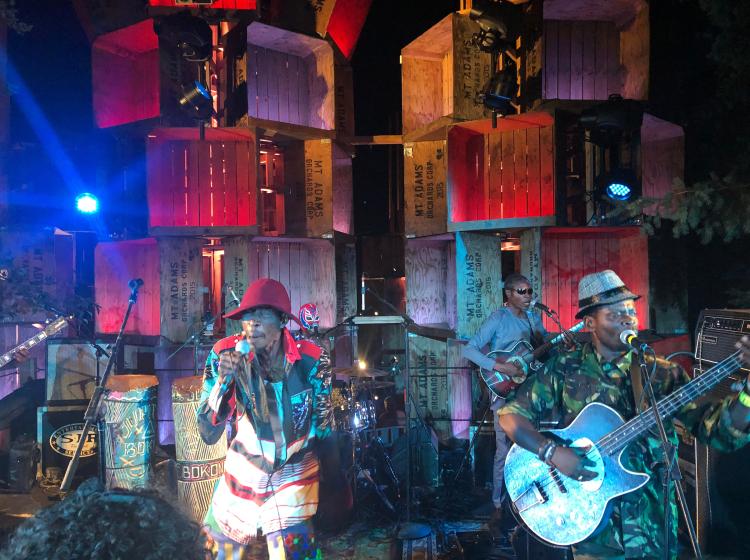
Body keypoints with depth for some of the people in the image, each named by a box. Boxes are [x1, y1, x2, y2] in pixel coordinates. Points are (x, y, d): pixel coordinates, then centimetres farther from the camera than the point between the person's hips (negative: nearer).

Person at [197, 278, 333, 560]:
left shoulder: (311, 359, -18)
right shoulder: (225, 354, -17)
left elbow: (323, 425, -5)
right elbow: (208, 434, -18)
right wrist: (223, 380, -33)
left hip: (293, 478, -2)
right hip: (241, 475, 2)